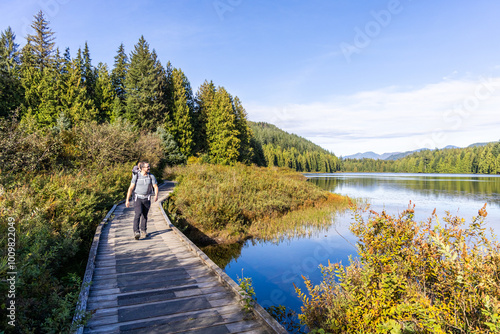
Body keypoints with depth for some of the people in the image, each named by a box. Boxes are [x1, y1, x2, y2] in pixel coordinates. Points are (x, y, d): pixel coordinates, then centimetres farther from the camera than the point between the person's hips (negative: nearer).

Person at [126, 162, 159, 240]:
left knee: (144, 216, 11)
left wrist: (156, 195, -21)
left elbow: (155, 187, -1)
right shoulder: (136, 176, -8)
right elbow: (131, 188, -6)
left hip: (147, 199, 2)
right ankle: (136, 232, -23)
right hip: (138, 198, -2)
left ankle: (143, 231, 28)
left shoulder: (151, 176, -3)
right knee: (138, 214, -20)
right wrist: (127, 200, -8)